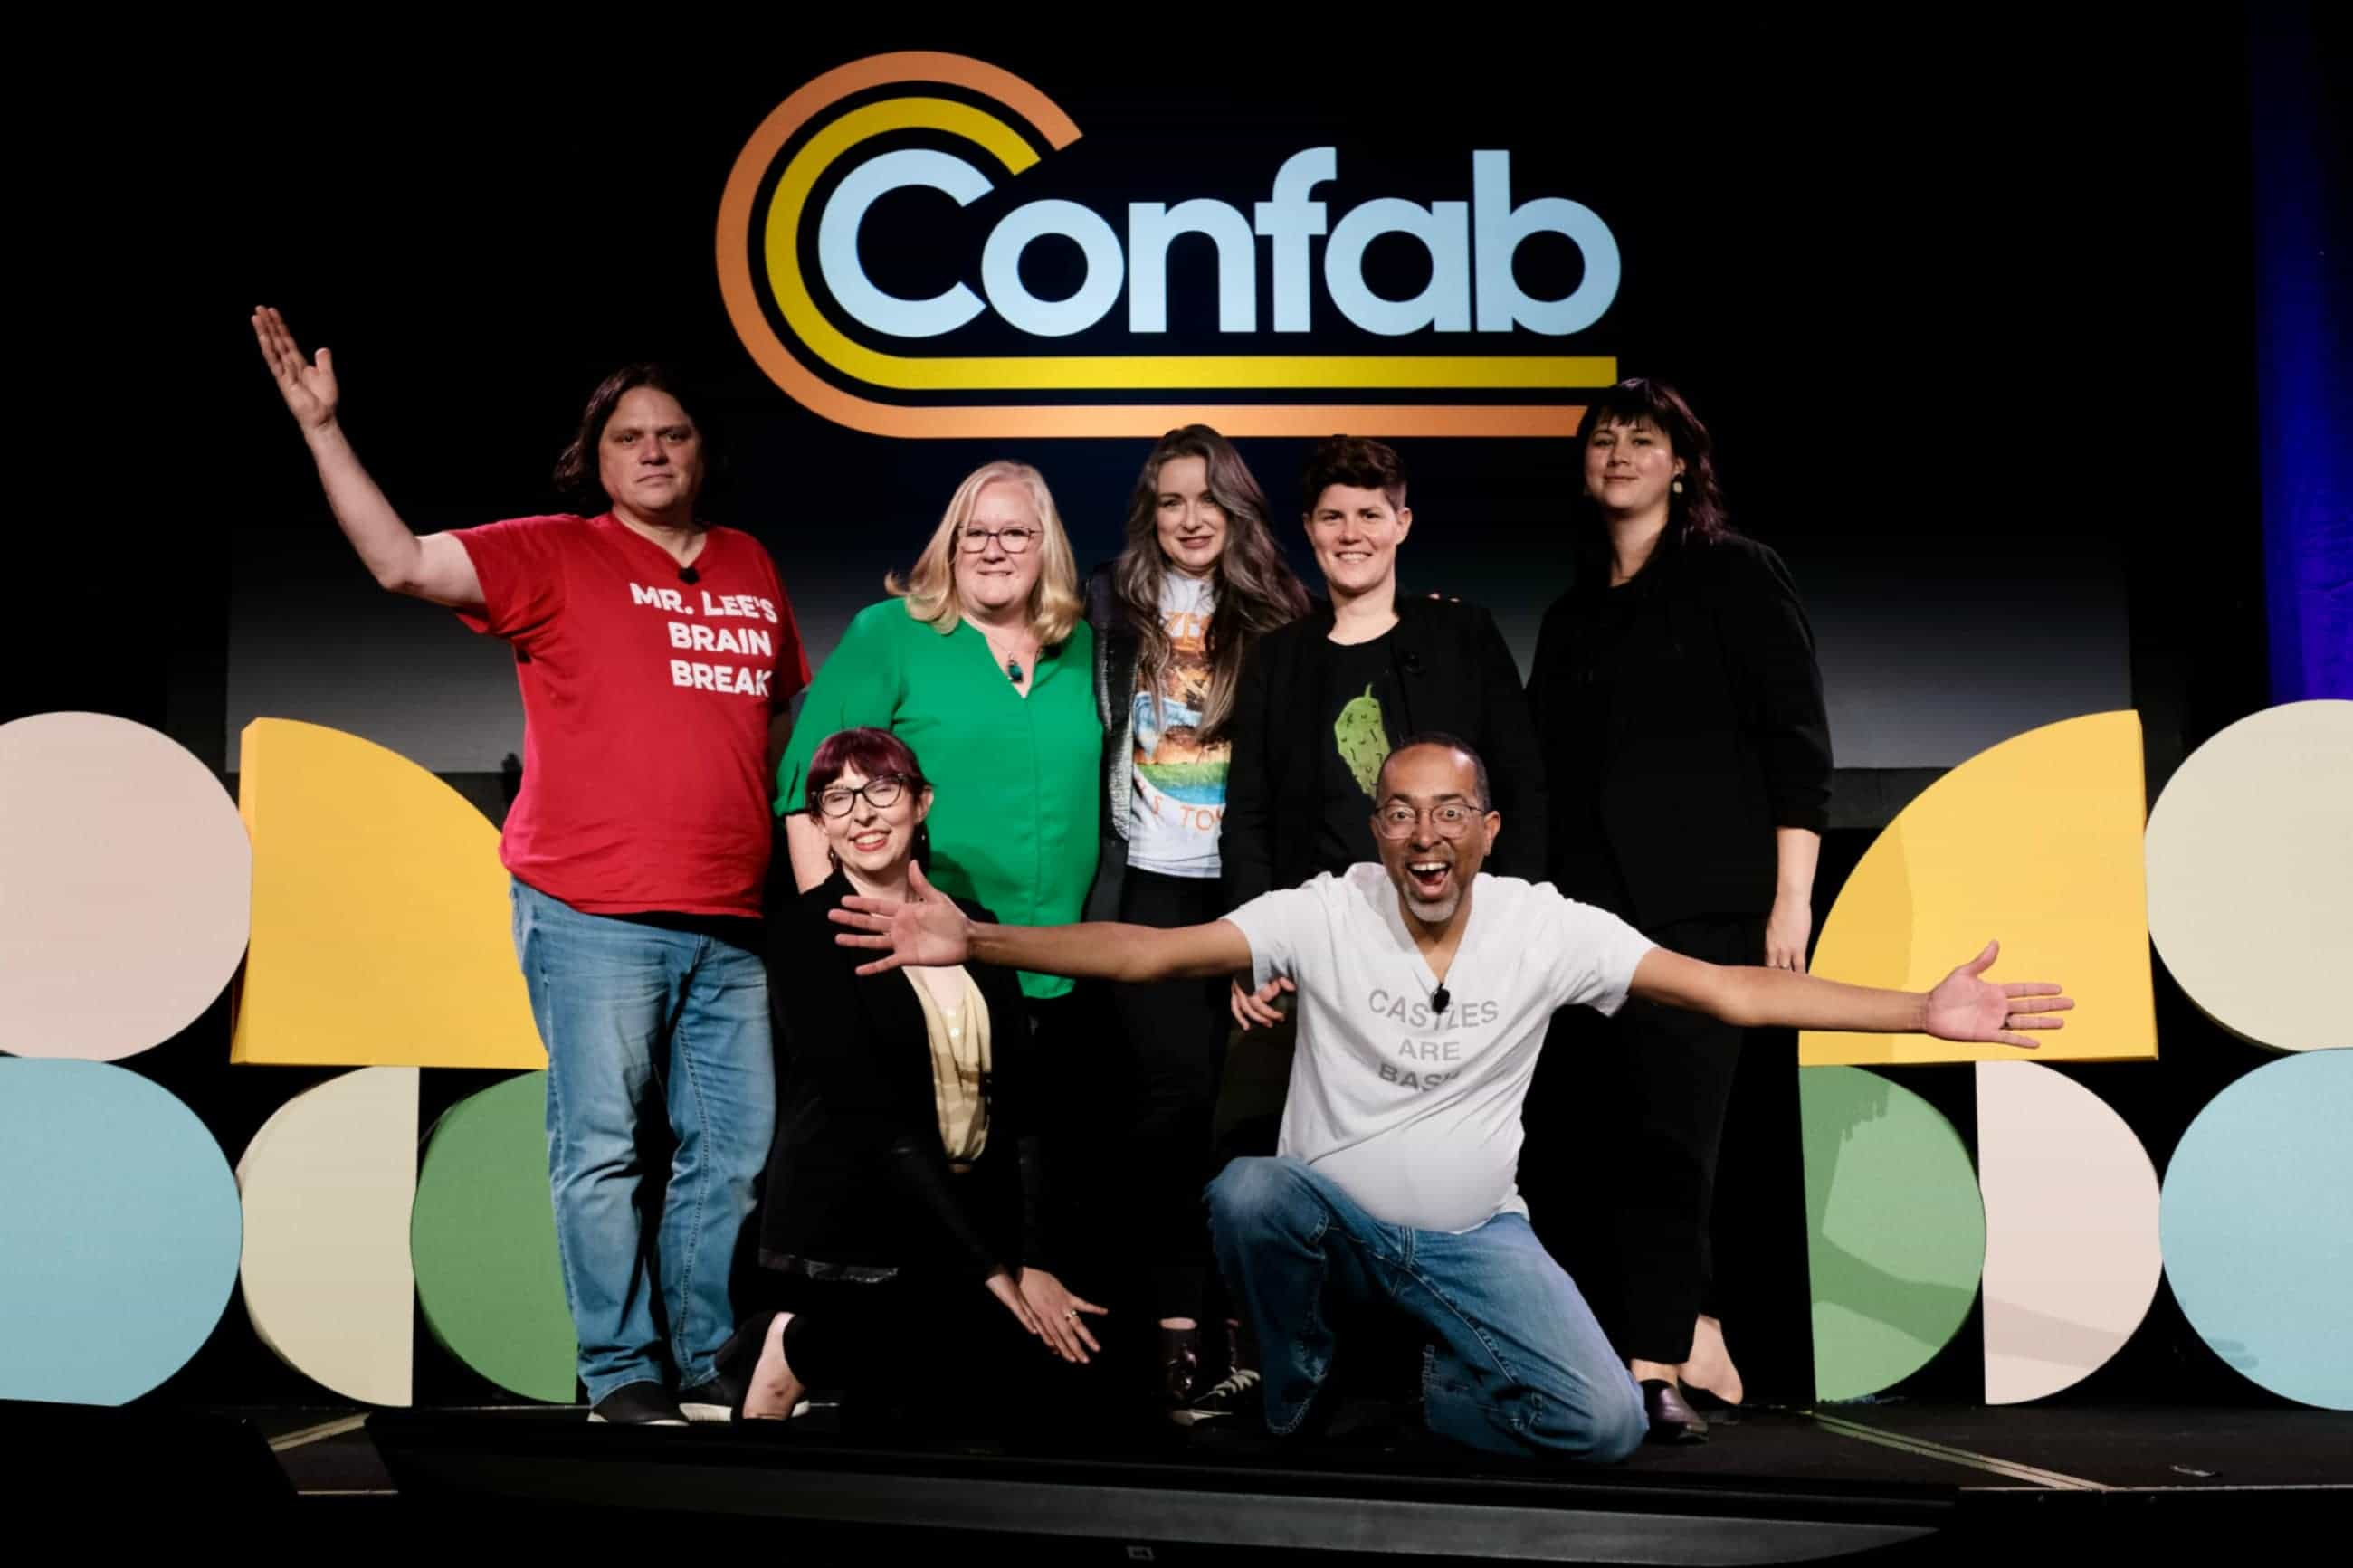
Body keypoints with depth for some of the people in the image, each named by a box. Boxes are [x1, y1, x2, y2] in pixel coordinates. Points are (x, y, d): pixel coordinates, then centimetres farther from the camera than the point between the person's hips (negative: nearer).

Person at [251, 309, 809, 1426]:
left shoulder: (749, 568, 15)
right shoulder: (554, 557, 2)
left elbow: (788, 712, 26)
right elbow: (404, 562, -9)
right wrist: (321, 426, -13)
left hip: (727, 924, 5)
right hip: (593, 915, -5)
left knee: (735, 1148, 9)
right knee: (599, 1147, -1)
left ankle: (705, 1363, 22)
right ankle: (620, 1369, 11)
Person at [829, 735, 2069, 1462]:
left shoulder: (1547, 928, -11)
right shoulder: (1322, 914, -13)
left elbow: (1733, 991, -13)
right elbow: (1146, 952, -20)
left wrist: (1920, 1012, -22)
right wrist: (975, 941, -33)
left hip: (1475, 1237, 1)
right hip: (1331, 1218, 0)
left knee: (1607, 1421, -22)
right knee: (1244, 1192, -35)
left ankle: (1431, 1396, 11)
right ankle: (1295, 1413, -5)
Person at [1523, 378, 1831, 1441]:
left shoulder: (1737, 575, 4)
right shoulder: (1571, 614, 20)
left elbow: (1796, 742, -3)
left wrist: (1791, 897, -10)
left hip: (1700, 903, -6)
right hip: (1585, 906, 6)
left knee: (1666, 1128, -10)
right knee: (1577, 1135, 2)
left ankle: (1654, 1364, -6)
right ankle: (1693, 1338, 15)